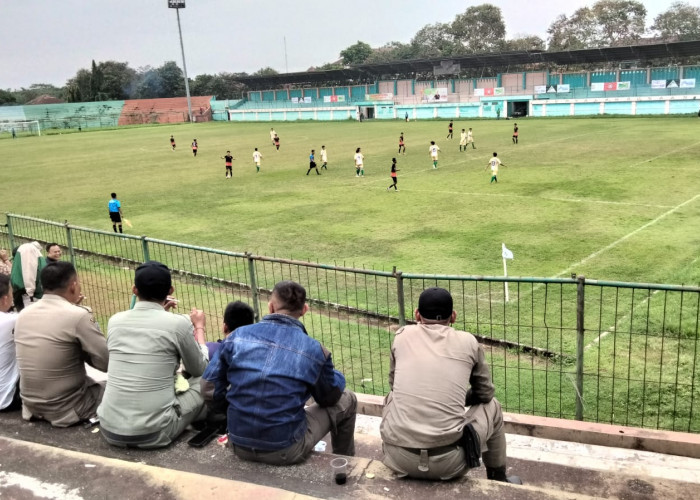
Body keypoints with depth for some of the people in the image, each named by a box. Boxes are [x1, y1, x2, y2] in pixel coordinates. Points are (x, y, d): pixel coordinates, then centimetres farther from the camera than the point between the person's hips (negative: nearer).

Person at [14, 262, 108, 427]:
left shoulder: (23, 315, 0)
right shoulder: (78, 315, -20)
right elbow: (108, 362, -16)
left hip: (31, 405, 7)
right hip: (68, 409, -7)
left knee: (93, 382, 27)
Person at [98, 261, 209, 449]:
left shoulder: (115, 320, 2)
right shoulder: (179, 323, -10)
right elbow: (199, 369, 8)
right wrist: (199, 328, 23)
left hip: (109, 430, 5)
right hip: (153, 433, -5)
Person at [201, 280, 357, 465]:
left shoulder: (238, 335, -5)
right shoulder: (314, 350, -11)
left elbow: (209, 389, -1)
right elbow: (329, 397, 4)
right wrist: (335, 377, 26)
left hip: (239, 446, 4)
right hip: (284, 452, -4)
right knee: (346, 400, 19)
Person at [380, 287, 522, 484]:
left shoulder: (402, 336, 7)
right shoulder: (468, 342, 4)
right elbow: (485, 394, 18)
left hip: (397, 459, 2)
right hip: (448, 463, -1)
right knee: (491, 406, 25)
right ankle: (498, 481, 42)